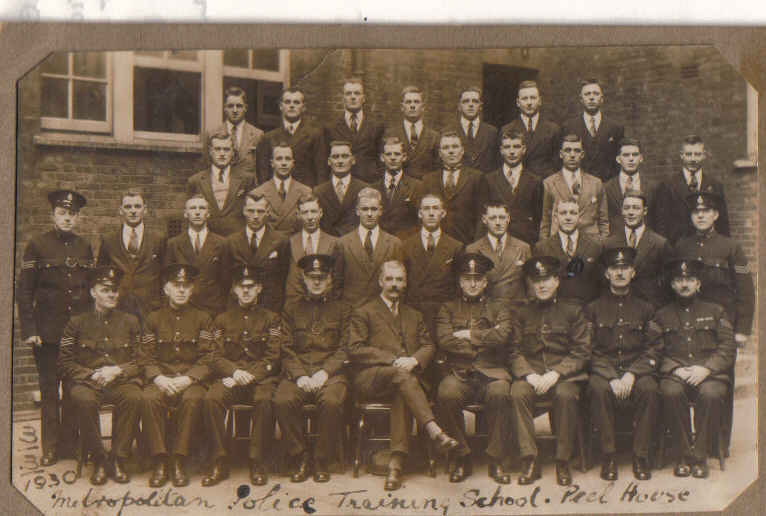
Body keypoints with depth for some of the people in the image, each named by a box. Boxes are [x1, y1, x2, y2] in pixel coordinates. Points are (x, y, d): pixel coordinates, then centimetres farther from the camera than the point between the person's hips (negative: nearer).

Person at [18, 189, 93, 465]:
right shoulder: (37, 245, -2)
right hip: (48, 330, -3)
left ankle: (70, 442, 18)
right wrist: (29, 330, -10)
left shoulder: (85, 247, 10)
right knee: (49, 389, 3)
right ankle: (50, 447, 12)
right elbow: (25, 291, -4)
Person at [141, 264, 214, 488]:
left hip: (192, 379, -1)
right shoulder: (154, 319, 13)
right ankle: (159, 461, -22)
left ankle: (179, 460, -23)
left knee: (193, 399, -34)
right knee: (149, 399, -31)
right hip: (161, 379, 1)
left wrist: (187, 379, -16)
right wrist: (159, 378, -13)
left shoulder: (202, 319, 9)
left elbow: (207, 360, 1)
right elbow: (148, 358, 7)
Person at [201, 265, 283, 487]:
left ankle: (258, 463, -22)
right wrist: (235, 372, -14)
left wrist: (250, 375, -14)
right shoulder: (222, 320, 16)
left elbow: (272, 358, 1)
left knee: (265, 401, -35)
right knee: (210, 399, -30)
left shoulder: (271, 319, 11)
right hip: (230, 377, 2)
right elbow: (216, 358, 7)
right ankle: (220, 463, -20)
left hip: (261, 377, -1)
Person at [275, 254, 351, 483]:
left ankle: (323, 461, -14)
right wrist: (299, 375, -8)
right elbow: (287, 350, 10)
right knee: (282, 401, -30)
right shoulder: (292, 310, 20)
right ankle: (301, 458, -12)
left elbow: (345, 350, 6)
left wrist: (324, 372, -10)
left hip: (330, 373, -1)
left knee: (332, 402, -34)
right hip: (297, 373, 2)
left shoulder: (342, 309, 16)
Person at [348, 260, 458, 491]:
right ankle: (434, 430, -47)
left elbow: (428, 346, 18)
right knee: (401, 375, -36)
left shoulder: (414, 315, 28)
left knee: (402, 394, -34)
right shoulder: (363, 313, 13)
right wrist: (394, 360, -11)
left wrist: (414, 360, -6)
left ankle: (397, 462, -41)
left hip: (405, 374, 3)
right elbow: (355, 350, 0)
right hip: (370, 379, -3)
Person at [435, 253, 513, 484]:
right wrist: (484, 340, -1)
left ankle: (496, 461, -18)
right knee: (446, 394, -32)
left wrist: (468, 335, 0)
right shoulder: (448, 308, 19)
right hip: (459, 372, 0)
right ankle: (461, 458, -14)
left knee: (500, 393, -34)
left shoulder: (498, 307, 18)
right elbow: (445, 341, 0)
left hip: (492, 372, 0)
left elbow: (502, 336, -2)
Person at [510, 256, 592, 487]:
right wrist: (529, 375, -11)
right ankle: (529, 460, -24)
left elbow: (581, 353, 1)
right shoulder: (523, 314, 16)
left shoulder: (573, 311, 8)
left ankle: (563, 461, -20)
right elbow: (516, 353, 10)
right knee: (518, 392, -31)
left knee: (565, 394, -35)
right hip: (531, 373, 2)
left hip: (565, 374, -2)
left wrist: (555, 374, -14)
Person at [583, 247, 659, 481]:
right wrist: (612, 378, -14)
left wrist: (631, 374, -13)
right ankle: (609, 455, -22)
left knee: (650, 389, -32)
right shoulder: (594, 308, 10)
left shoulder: (645, 308, 13)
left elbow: (652, 350, 5)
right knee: (598, 388, -34)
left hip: (637, 369, 1)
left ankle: (641, 456, -19)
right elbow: (591, 351, 2)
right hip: (604, 369, -1)